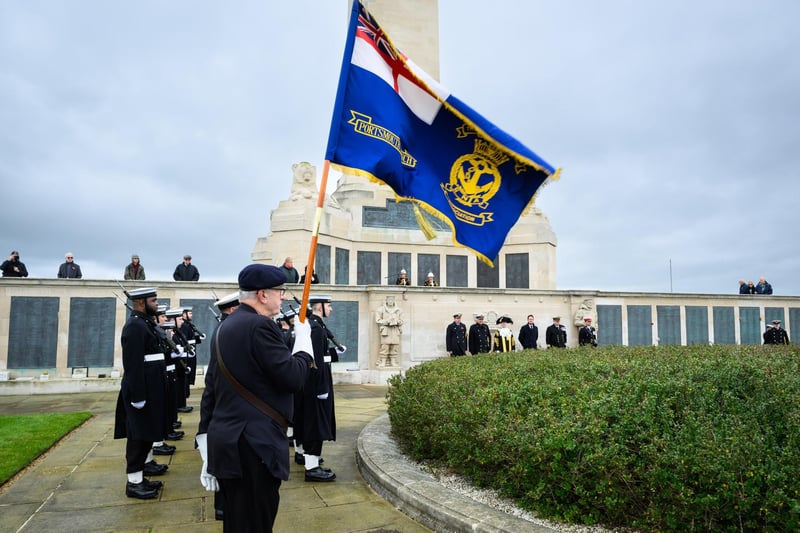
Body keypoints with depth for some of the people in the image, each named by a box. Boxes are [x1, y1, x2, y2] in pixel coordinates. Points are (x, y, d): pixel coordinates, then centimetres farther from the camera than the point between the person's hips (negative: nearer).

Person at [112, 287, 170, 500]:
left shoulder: (146, 323, 14)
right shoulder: (135, 326, -17)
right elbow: (133, 364, -22)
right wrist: (137, 395, -24)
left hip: (149, 389, 10)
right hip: (142, 390, -10)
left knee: (145, 435, 15)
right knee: (139, 436, -2)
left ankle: (139, 477, 25)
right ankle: (133, 483, 7)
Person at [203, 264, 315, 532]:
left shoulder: (224, 327, 14)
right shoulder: (260, 325, -17)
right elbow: (293, 379, -18)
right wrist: (303, 339, -4)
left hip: (228, 438, 10)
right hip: (255, 443, -9)